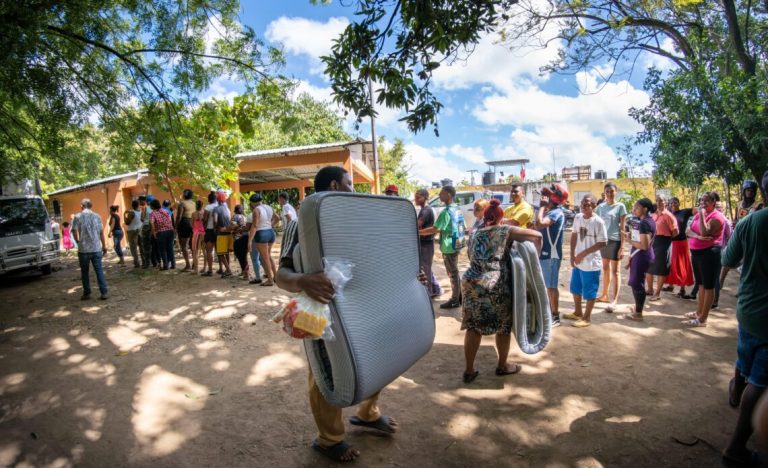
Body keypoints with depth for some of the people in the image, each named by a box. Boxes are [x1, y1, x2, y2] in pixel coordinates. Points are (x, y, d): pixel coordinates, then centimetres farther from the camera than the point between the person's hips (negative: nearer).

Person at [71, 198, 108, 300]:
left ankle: (87, 293, 17)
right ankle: (104, 293, -2)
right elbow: (101, 232, 5)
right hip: (96, 248, 1)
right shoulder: (97, 216, 4)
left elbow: (75, 232, -7)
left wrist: (79, 241, 12)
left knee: (85, 272, 11)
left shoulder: (78, 217, -3)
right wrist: (104, 246, 12)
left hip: (83, 249, -1)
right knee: (99, 271, 3)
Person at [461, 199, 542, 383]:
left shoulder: (474, 235, 17)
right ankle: (502, 366, 31)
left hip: (470, 282, 5)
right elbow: (537, 235, 0)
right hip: (494, 286, -4)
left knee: (473, 327, 11)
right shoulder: (505, 231, 3)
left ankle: (469, 370, 17)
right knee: (503, 326, 16)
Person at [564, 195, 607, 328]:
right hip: (578, 261, 7)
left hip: (591, 263, -7)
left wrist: (583, 253, -16)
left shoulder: (598, 222, -16)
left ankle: (586, 318, 19)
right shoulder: (578, 217, 3)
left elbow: (603, 243, -15)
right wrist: (572, 255, 5)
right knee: (575, 288, 20)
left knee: (589, 292, 5)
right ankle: (577, 312, 37)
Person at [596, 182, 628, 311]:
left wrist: (622, 247, -11)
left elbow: (622, 228, -6)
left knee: (615, 271, -2)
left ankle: (614, 301, -1)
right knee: (605, 269, 15)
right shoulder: (600, 207, 8)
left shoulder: (620, 206, -4)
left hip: (615, 241, -4)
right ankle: (605, 295, 26)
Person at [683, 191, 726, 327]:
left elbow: (705, 233, -25)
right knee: (702, 285, 17)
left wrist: (702, 214, -20)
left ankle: (702, 319, 2)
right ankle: (698, 312, 28)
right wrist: (698, 236, -18)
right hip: (696, 252, 8)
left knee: (708, 286, -1)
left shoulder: (716, 216, -12)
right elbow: (688, 231, 2)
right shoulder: (698, 214, 12)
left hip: (709, 253, -8)